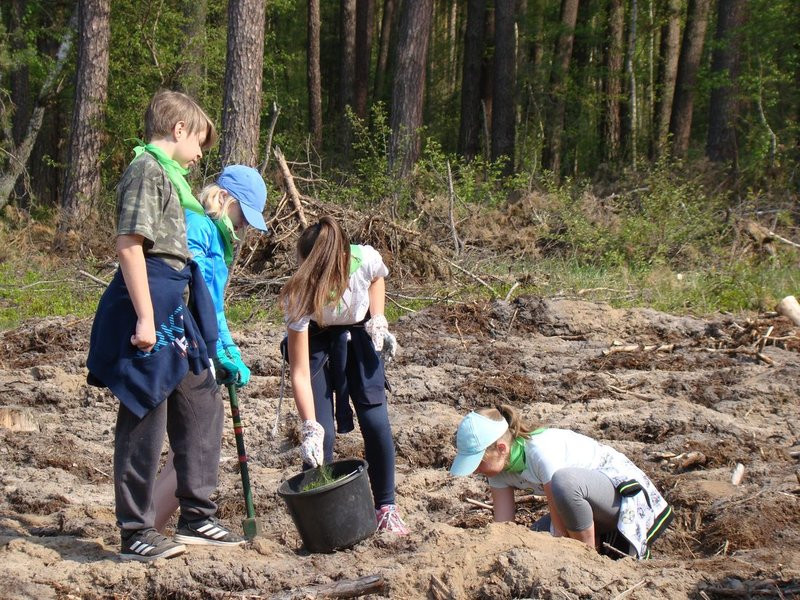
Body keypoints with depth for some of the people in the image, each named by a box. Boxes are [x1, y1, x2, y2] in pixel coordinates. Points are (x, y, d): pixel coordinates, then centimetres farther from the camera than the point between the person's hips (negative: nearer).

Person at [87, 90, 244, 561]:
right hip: (151, 303, -10)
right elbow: (130, 245, -19)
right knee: (145, 416, -5)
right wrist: (145, 317, -23)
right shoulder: (147, 170, -10)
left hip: (174, 309, 10)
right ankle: (135, 534, 1)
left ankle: (197, 518, 22)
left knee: (202, 403, 14)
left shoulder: (165, 173, 20)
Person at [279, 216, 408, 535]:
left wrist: (377, 320, -11)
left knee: (375, 421, -7)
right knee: (321, 433, -14)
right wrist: (310, 428, -42)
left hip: (357, 336, 2)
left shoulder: (365, 259, -31)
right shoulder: (299, 296, -37)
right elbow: (300, 373, -35)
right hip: (314, 341, -2)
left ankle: (386, 508, 7)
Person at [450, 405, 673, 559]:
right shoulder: (499, 465, -7)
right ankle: (597, 540, 7)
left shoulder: (542, 452, -31)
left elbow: (560, 526, -28)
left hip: (625, 493, -8)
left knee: (564, 480, -38)